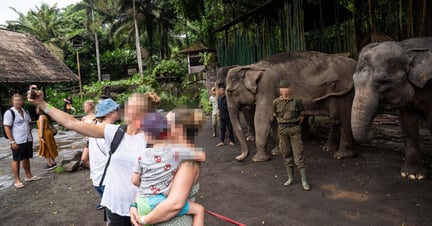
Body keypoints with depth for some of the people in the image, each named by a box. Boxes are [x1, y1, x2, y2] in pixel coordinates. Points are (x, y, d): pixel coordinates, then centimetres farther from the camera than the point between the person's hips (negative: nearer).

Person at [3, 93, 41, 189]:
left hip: (28, 140, 6)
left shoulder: (25, 112, 11)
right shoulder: (9, 112, -10)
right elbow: (7, 128, -13)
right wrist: (12, 141, -18)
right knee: (16, 160, 2)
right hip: (17, 141, -6)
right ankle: (17, 180, 10)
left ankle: (28, 176, 28)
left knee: (26, 158, 16)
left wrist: (31, 137, 15)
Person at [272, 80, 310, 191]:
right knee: (286, 154, 8)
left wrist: (295, 126, 7)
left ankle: (304, 181, 1)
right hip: (282, 129, 3)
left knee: (298, 154, -5)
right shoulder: (276, 102, -1)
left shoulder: (296, 100, -6)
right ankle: (291, 178, 20)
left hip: (295, 129, -2)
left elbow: (302, 115, 5)